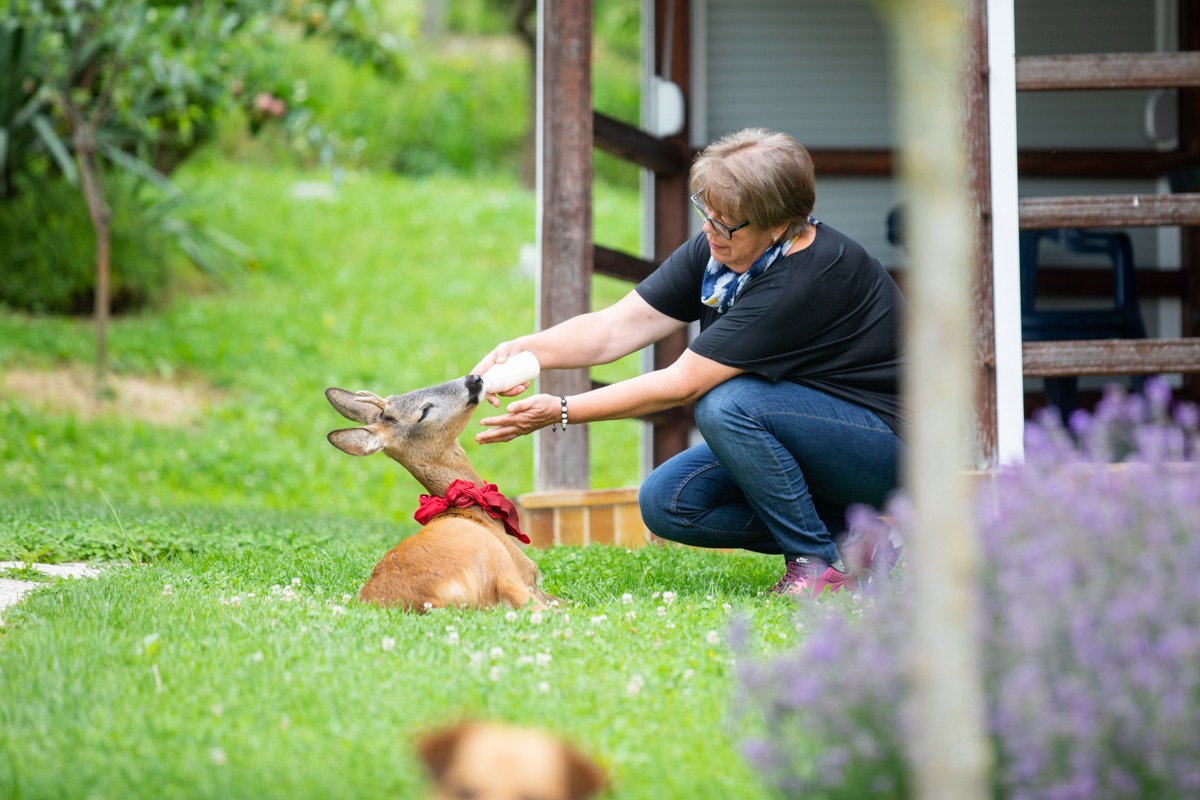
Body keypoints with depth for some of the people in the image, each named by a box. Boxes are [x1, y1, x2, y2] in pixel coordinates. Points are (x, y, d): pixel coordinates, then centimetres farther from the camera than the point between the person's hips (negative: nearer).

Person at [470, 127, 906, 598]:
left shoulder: (809, 277, -30)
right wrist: (527, 349, -23)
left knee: (727, 403, -31)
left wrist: (562, 412, -25)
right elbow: (617, 326, -5)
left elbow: (682, 384, -28)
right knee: (665, 503, -6)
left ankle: (823, 561, -14)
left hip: (885, 447, -9)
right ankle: (846, 536, 3)